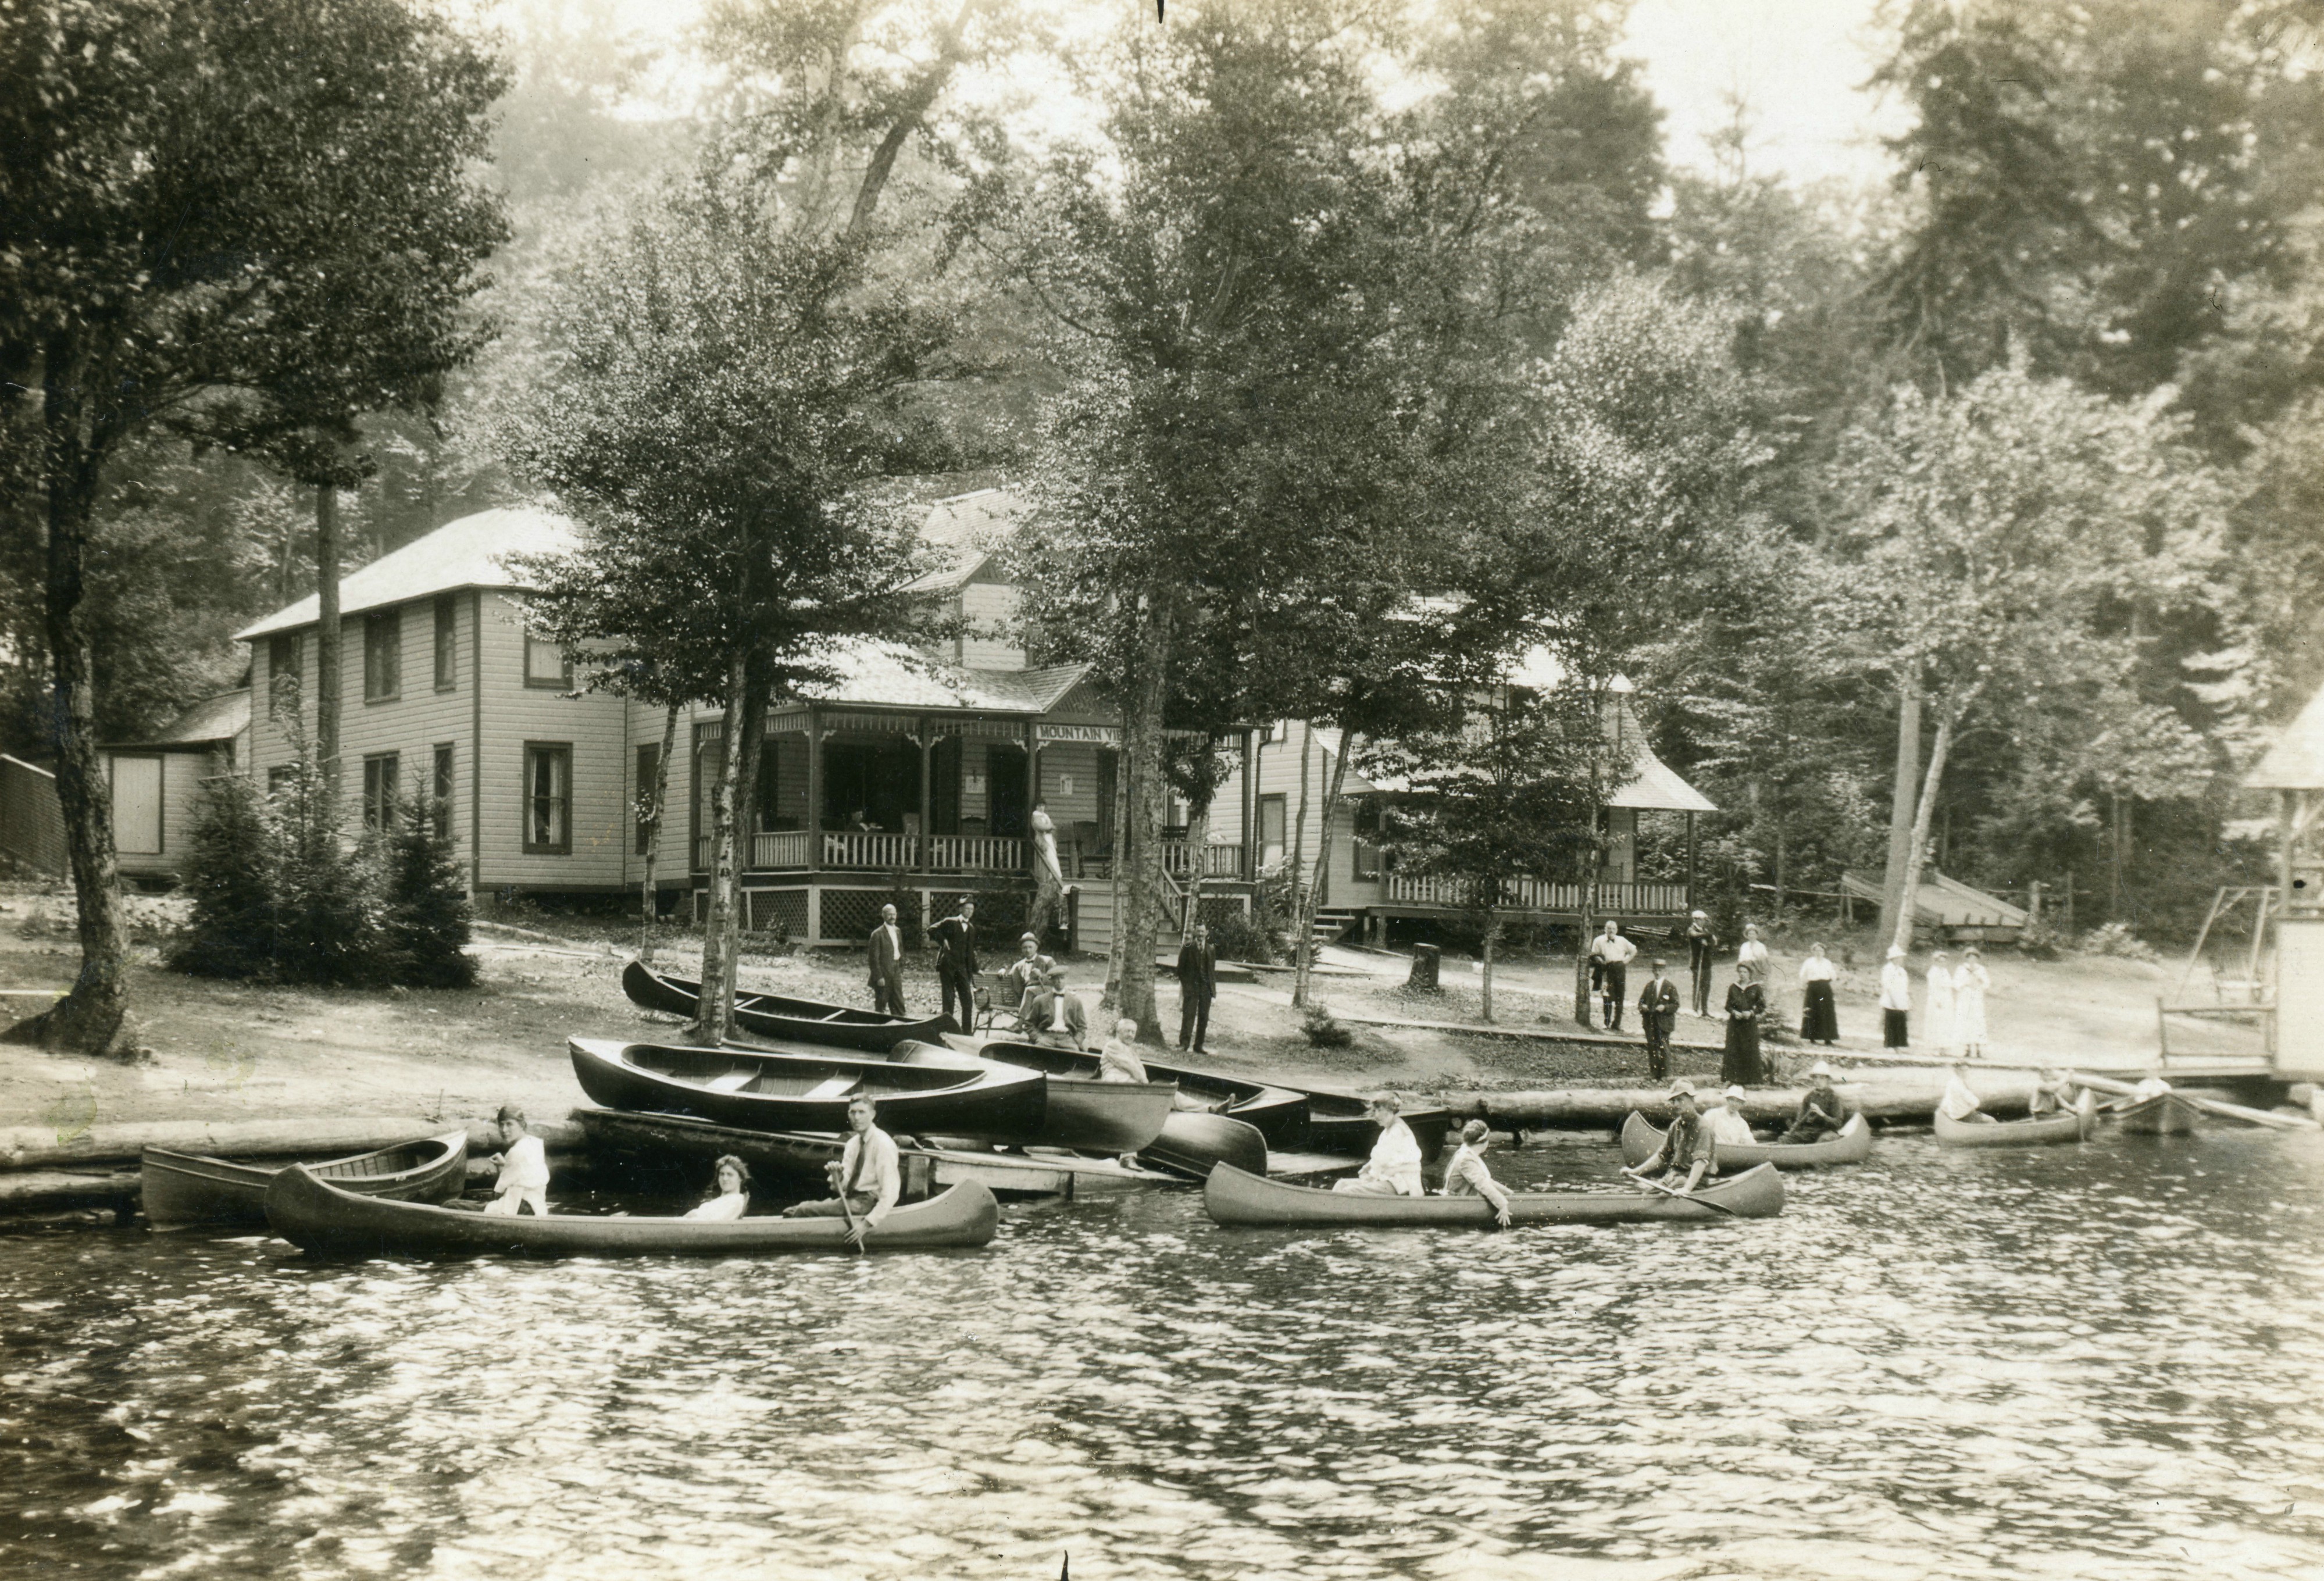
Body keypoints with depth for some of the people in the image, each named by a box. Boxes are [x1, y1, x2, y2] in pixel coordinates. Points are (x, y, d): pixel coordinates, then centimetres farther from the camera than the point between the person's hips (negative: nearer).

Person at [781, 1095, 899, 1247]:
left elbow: (891, 1193, -19)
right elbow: (842, 1187, 7)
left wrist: (866, 1223, -26)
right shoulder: (852, 1143, 11)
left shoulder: (883, 1144, -14)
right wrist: (837, 1177, -17)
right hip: (851, 1198, 8)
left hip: (868, 1202, -8)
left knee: (801, 1211, -15)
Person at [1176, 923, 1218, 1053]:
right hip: (1191, 987, -4)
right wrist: (1185, 984, -6)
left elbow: (1213, 970, 15)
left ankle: (1198, 1046, 9)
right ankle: (1184, 1042, -10)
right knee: (1189, 1014, -11)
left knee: (1204, 1017, 4)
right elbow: (1181, 968, 1)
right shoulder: (1187, 948, 2)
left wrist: (1213, 987, 7)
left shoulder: (1211, 950, 13)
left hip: (1206, 988, 4)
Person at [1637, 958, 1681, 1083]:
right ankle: (1654, 1073, 9)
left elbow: (1676, 1005, -2)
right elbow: (1642, 1000, 19)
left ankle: (1665, 1075, -1)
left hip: (1664, 1023, -4)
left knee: (1663, 1048, -6)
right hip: (1650, 1022, 4)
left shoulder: (1671, 987, 0)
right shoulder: (1649, 985, 14)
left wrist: (1664, 1008, -18)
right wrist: (1642, 1006, -3)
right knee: (1652, 1048, 3)